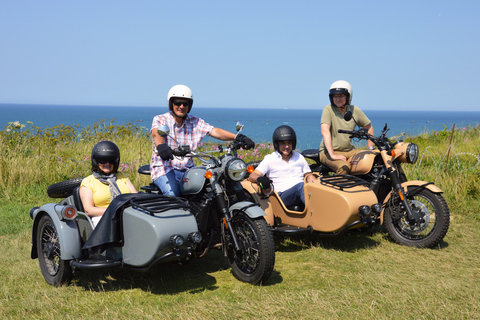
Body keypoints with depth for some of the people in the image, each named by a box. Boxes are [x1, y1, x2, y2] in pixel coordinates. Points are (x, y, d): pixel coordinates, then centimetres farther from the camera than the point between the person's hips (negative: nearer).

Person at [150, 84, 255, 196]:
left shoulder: (195, 122, 9)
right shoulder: (160, 119, 0)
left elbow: (215, 131, -4)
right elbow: (156, 133, -22)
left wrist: (238, 137, -21)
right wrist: (160, 145, -47)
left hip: (187, 169, 4)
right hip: (164, 168, -3)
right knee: (172, 194, -30)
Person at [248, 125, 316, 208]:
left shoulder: (299, 157, 23)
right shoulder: (270, 159, 10)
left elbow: (308, 176, 27)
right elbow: (252, 176, 2)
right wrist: (260, 179, -24)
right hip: (282, 196, -4)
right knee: (301, 186, -36)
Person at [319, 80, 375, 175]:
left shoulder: (355, 110, 5)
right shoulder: (328, 110, -8)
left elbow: (369, 127, 17)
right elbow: (325, 131, -21)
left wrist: (370, 149, 6)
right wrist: (332, 155, -30)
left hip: (349, 150, 5)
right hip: (328, 151, -5)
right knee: (343, 167, -34)